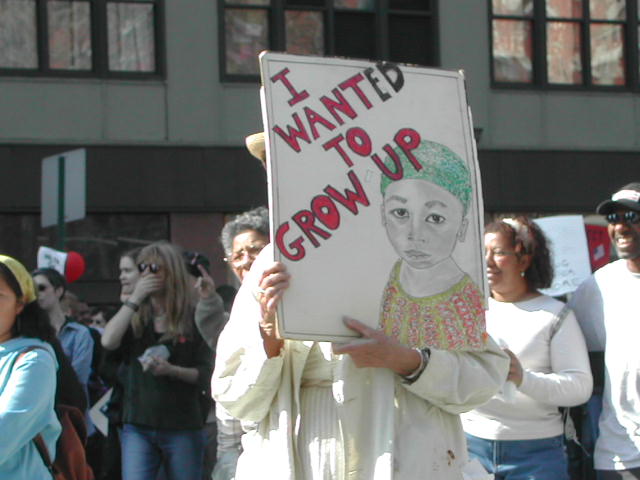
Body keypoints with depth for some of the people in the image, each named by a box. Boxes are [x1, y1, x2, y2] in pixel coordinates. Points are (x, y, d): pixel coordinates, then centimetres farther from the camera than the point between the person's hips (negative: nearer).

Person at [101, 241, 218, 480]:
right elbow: (108, 341, -11)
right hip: (138, 426, 1)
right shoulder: (135, 317, 9)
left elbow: (206, 374, -2)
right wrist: (134, 299, -10)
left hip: (182, 427, -1)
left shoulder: (193, 319, 1)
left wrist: (172, 370, -19)